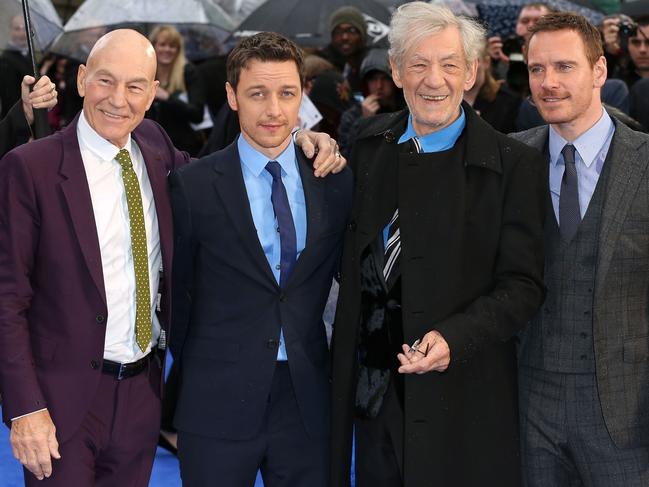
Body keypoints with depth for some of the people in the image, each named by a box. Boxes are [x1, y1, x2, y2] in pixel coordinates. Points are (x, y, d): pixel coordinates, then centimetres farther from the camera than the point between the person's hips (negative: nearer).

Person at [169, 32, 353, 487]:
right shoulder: (194, 186, -5)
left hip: (308, 399, 2)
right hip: (219, 404, -2)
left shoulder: (336, 182, 3)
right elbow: (177, 291, 3)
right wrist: (197, 373, 8)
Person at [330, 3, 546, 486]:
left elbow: (522, 284, -12)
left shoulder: (513, 165, -10)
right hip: (369, 387, 5)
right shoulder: (371, 143, 7)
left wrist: (455, 338, -26)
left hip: (459, 396, -5)